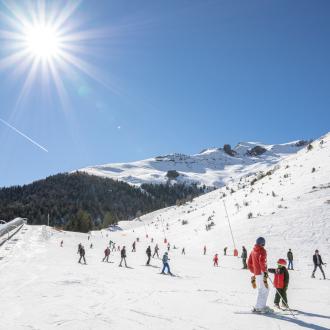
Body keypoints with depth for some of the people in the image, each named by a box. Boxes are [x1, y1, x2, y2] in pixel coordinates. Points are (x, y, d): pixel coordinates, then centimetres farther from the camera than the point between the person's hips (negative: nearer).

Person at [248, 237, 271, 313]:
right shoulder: (262, 250, -8)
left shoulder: (253, 251, 15)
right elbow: (262, 261, -23)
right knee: (264, 290, -4)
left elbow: (249, 263, 18)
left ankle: (263, 306, 18)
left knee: (263, 290, 17)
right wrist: (265, 271, -19)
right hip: (261, 273, -8)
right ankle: (258, 308, -6)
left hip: (256, 273, 8)